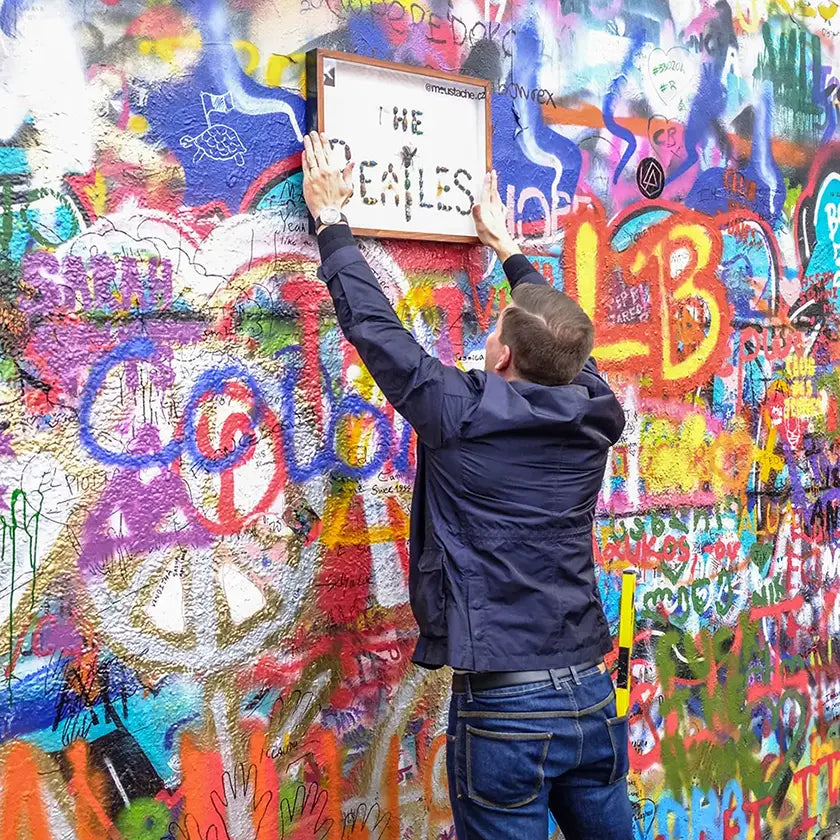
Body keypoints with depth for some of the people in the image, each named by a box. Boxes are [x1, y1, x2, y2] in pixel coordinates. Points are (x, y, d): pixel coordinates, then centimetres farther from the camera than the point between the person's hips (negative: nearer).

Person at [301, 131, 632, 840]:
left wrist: (330, 217, 11)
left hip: (503, 710, -5)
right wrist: (509, 249, 34)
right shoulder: (594, 416, -1)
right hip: (594, 699, 5)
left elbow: (373, 323, -4)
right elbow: (565, 335, 19)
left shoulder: (462, 415, -15)